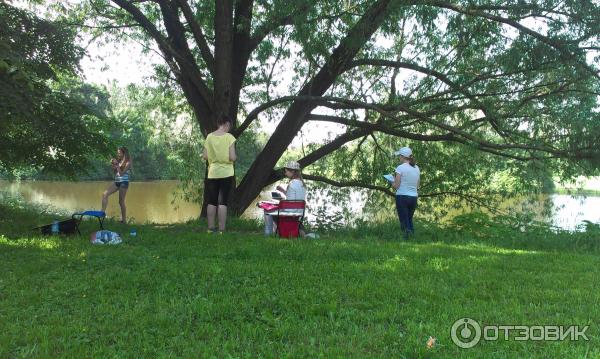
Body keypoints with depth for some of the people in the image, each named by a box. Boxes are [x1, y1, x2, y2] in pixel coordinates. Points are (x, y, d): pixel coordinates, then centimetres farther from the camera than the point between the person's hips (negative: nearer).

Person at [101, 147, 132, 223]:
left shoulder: (127, 162, -7)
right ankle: (103, 212, -12)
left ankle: (123, 220, 5)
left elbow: (121, 173, -15)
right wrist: (112, 165, 3)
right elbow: (115, 172, 16)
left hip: (124, 182, -7)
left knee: (121, 202, -3)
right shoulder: (118, 161, 12)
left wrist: (117, 165, -15)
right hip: (116, 182, 7)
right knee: (105, 194, -11)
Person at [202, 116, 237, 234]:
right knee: (223, 202, 1)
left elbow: (205, 156, -1)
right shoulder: (229, 137, -9)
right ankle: (221, 229, 3)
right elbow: (232, 157, -15)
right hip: (226, 173, -3)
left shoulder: (209, 137, 0)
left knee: (211, 201, 12)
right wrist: (235, 157, 7)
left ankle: (211, 228, 16)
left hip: (212, 173, 3)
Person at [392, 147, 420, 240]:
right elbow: (417, 186, 11)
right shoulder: (417, 168, 7)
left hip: (402, 197, -6)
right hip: (414, 197, 6)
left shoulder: (400, 168, -10)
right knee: (410, 220, 22)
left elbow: (396, 186, -11)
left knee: (404, 222, 3)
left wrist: (392, 182, 9)